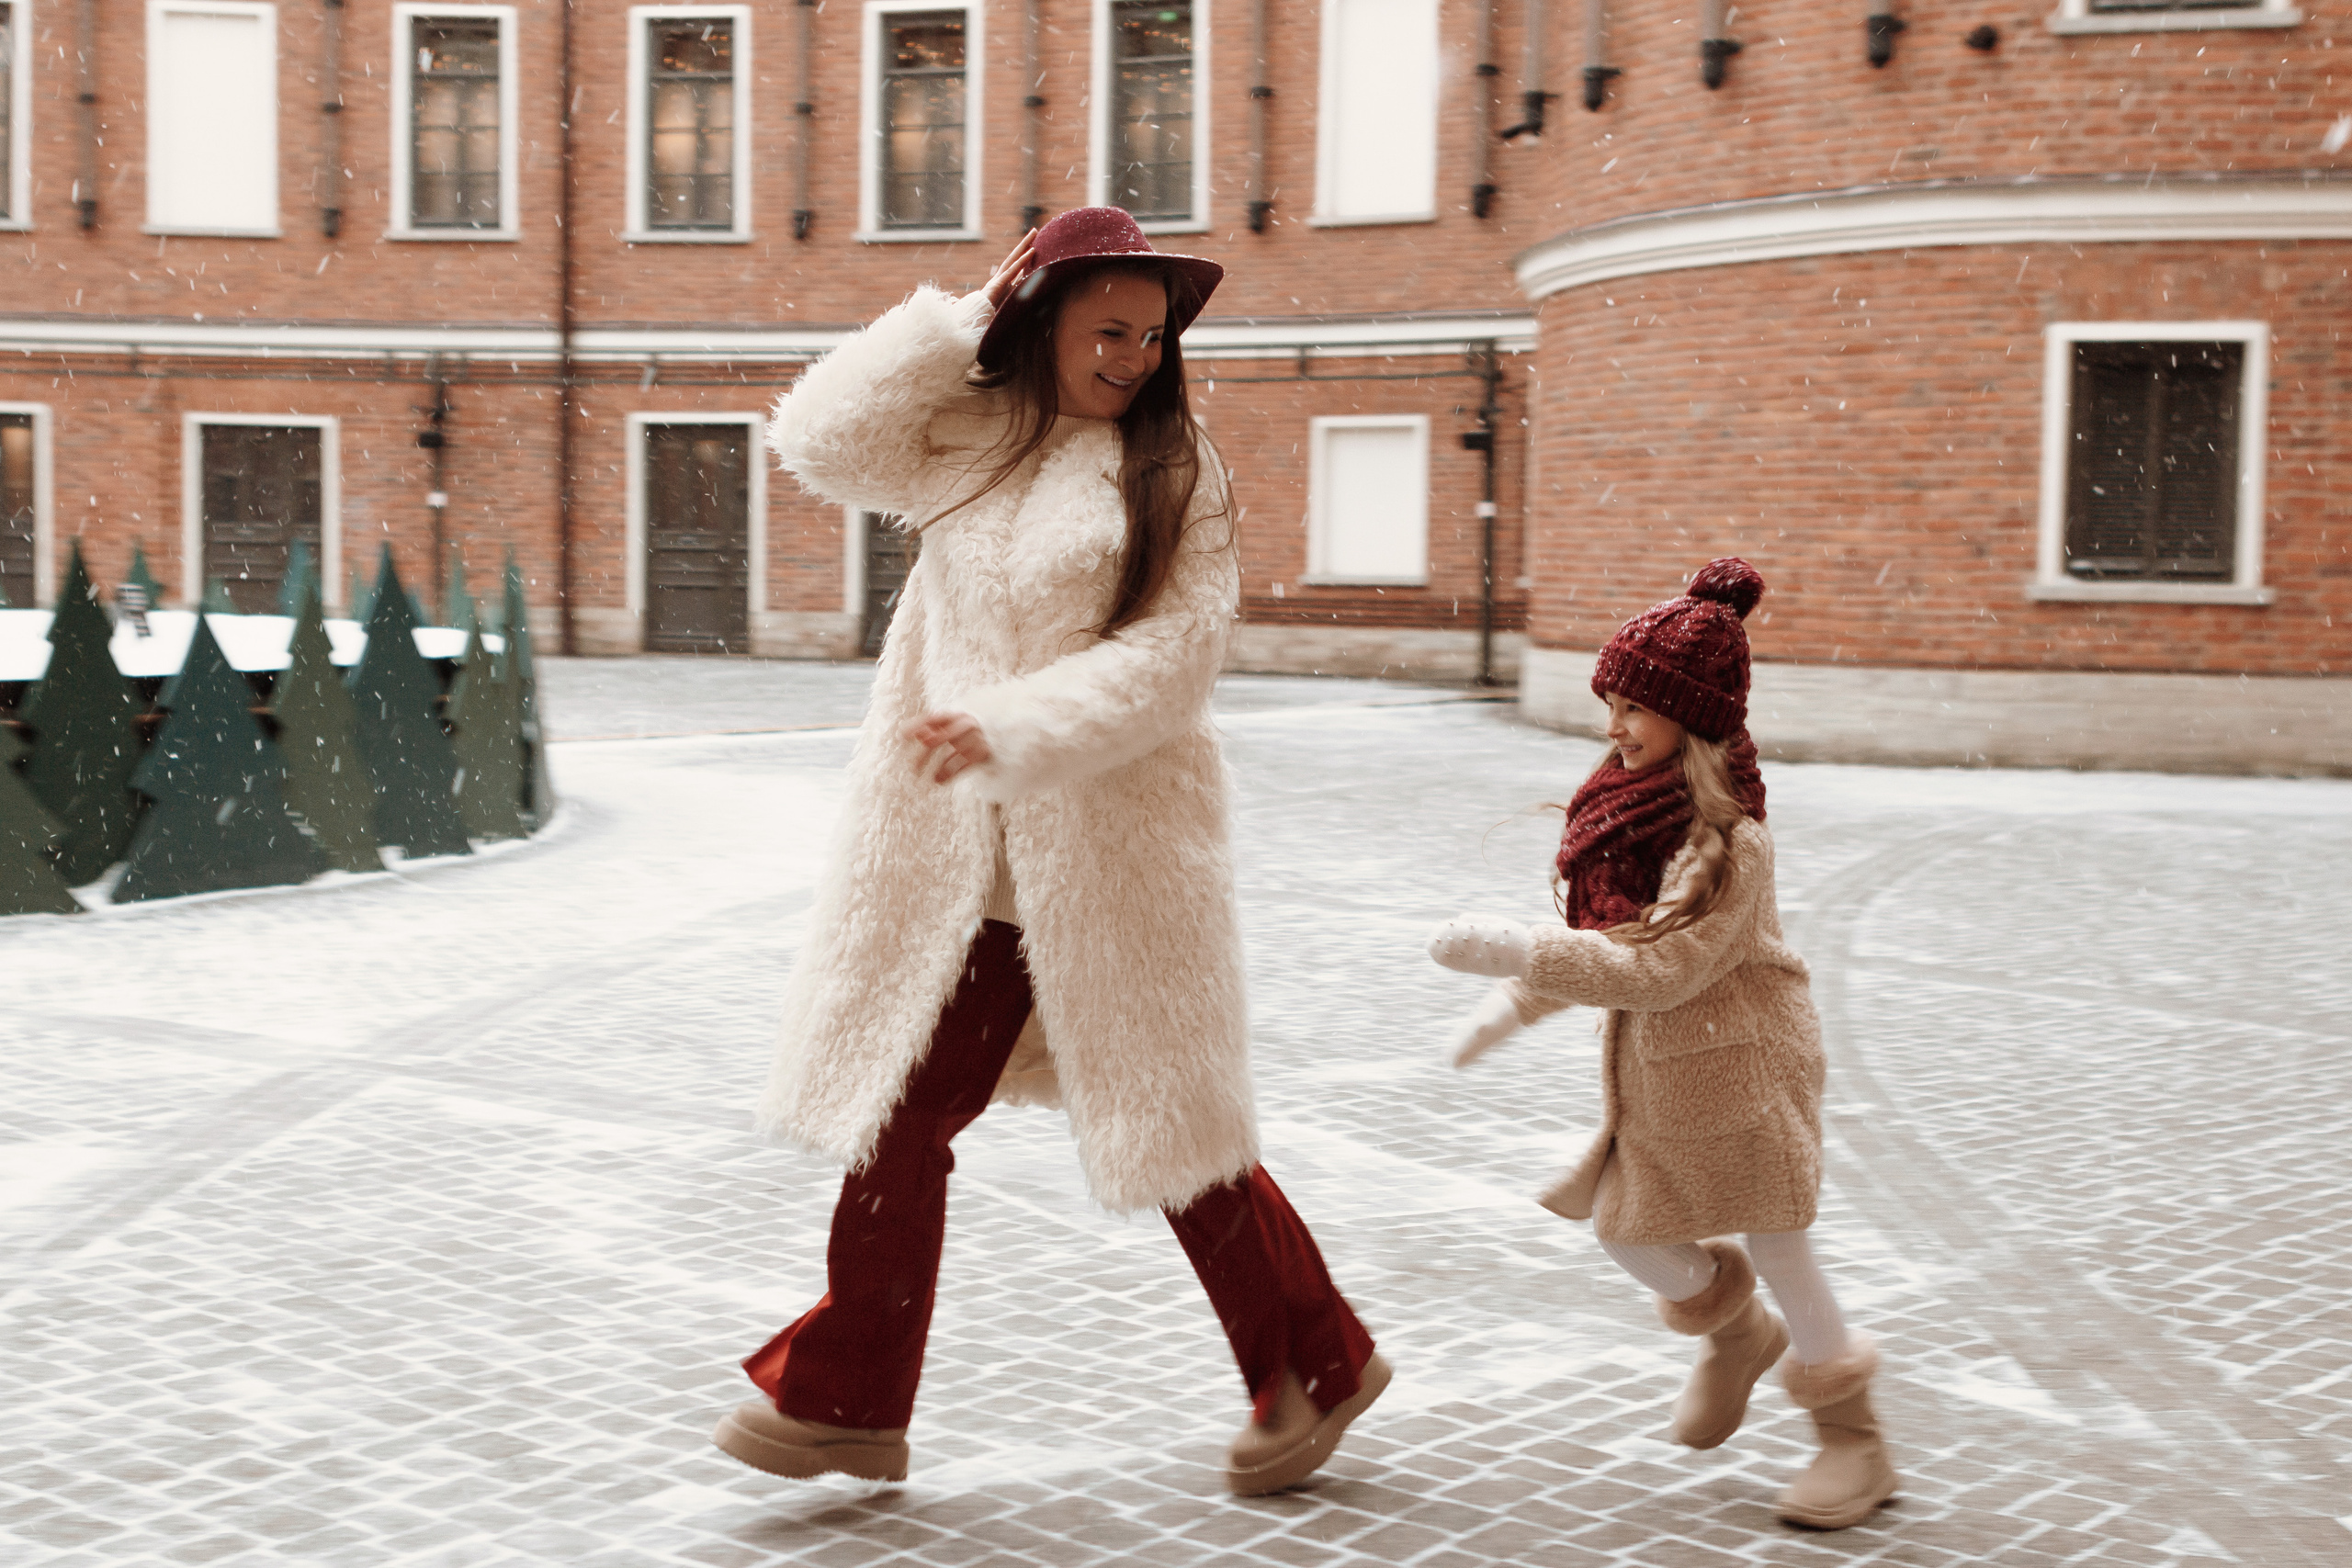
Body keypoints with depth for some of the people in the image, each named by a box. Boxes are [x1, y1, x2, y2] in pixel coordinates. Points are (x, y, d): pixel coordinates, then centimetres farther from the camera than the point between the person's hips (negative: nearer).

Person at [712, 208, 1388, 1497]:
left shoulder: (1176, 470, -3)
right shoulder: (968, 438, 8)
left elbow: (1172, 654, -13)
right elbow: (823, 438, -5)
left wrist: (1016, 728, -24)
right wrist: (959, 319, -6)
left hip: (1111, 845, -4)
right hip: (960, 850, 4)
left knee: (1165, 1118, 5)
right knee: (899, 1111, 8)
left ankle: (1318, 1367, 23)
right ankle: (842, 1402, 21)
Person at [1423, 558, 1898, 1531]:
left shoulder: (1727, 837, -24)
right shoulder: (1629, 806, 2)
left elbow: (1659, 966, -31)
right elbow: (1600, 937, 12)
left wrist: (1519, 953, -33)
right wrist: (1510, 1007, 2)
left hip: (1741, 1066, -8)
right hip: (1654, 1071, 8)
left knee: (1778, 1252, 3)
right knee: (1623, 1229, 15)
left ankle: (1856, 1444, 21)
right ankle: (1736, 1333, 43)